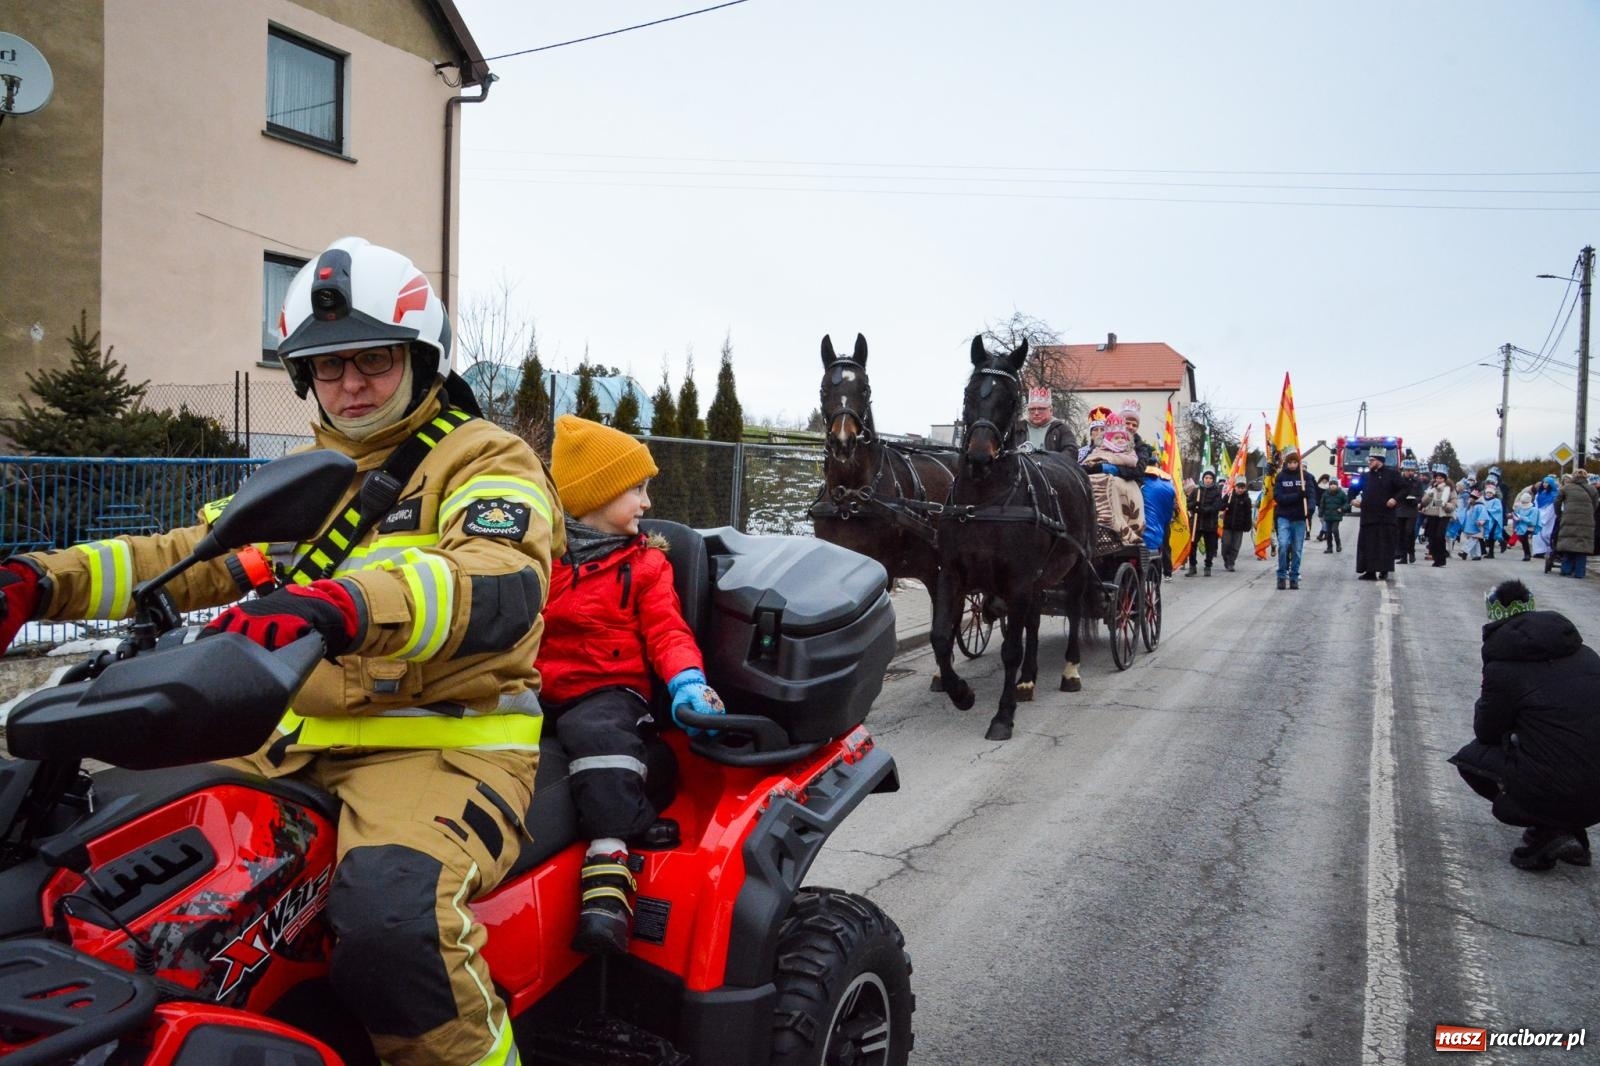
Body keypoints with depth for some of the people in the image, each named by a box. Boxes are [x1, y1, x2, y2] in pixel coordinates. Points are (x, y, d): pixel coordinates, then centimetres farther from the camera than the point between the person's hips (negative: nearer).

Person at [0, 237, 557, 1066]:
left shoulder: (487, 461, -4)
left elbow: (499, 589, -25)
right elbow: (191, 554, 18)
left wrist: (337, 606, -44)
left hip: (445, 742, -7)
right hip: (299, 740, 8)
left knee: (389, 918, -35)